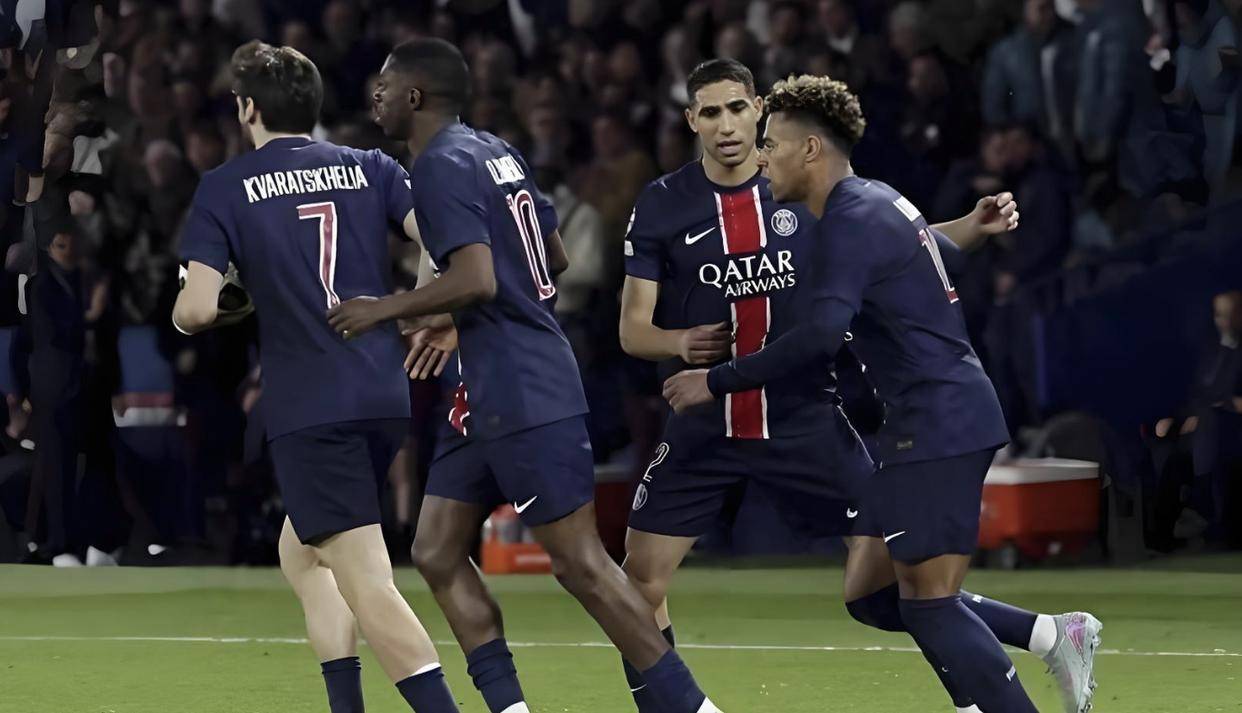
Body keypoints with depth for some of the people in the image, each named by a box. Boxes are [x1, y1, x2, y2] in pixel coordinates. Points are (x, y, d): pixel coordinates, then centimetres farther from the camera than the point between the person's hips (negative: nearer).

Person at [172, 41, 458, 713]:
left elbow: (196, 308, -7)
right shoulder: (369, 168, 10)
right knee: (300, 553, 23)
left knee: (367, 585, -10)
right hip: (386, 397, 6)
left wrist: (184, 314, 15)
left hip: (307, 410, -6)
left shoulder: (224, 187, 0)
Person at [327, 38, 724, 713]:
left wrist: (385, 309, -14)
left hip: (524, 398, -10)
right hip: (495, 400, 10)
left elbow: (475, 280, -25)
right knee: (437, 553, 9)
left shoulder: (441, 167, -14)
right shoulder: (497, 152, 15)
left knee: (580, 563, -7)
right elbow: (554, 256, 23)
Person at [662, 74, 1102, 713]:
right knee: (871, 595, 9)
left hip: (937, 423, -10)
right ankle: (1055, 635, 10)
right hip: (923, 421, 10)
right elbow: (948, 257, 32)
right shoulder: (879, 202, 15)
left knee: (928, 602, -8)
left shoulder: (852, 220, -15)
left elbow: (818, 337, -27)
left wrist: (716, 382, -21)